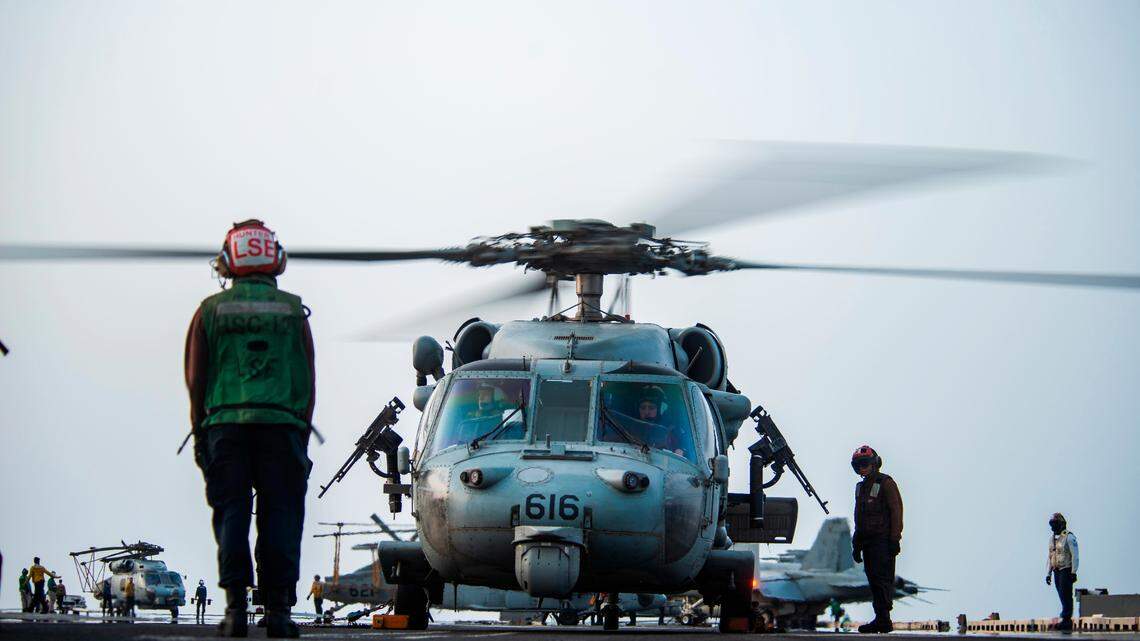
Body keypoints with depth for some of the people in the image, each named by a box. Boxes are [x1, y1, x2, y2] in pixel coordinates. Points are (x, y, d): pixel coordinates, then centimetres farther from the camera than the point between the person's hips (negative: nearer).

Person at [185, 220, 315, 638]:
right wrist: (302, 433, 12)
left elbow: (196, 379, 7)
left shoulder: (211, 310, 9)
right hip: (283, 424, 0)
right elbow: (307, 380, 8)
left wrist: (200, 435, 11)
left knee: (231, 513, 1)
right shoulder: (292, 310, 10)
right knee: (280, 514, 1)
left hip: (225, 424, 0)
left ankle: (235, 607, -6)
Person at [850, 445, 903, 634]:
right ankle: (881, 620, 8)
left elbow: (896, 511, -11)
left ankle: (883, 619, -14)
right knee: (873, 579, 6)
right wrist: (857, 543, 23)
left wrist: (895, 539, -17)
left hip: (883, 539, -8)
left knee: (882, 578, -12)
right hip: (867, 539, 9)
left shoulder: (886, 484, -7)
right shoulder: (862, 487, 19)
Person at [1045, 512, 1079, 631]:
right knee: (1063, 597, 8)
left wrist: (1073, 572, -16)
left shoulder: (1069, 537, -8)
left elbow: (1075, 556, -11)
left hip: (1066, 570, -8)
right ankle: (1067, 621, 11)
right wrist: (1048, 574, 16)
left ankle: (1066, 620, -11)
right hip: (1056, 571, 8)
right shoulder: (1052, 539, 16)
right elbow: (1050, 557, 21)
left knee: (1066, 596, -10)